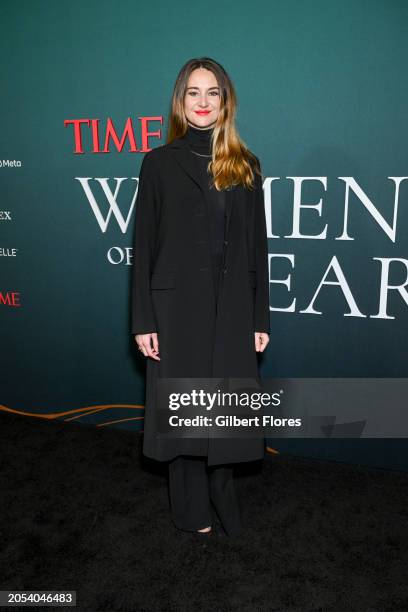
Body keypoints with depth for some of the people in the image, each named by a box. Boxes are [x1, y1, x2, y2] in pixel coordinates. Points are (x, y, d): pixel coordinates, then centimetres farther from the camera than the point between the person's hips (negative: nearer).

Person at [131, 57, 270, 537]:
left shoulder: (244, 165, 7)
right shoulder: (159, 162, 2)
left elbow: (257, 246, 7)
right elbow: (143, 246, -1)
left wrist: (260, 317, 3)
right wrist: (142, 321, -5)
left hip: (232, 308, 2)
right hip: (177, 307, -1)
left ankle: (222, 498, 33)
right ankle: (192, 510, 28)